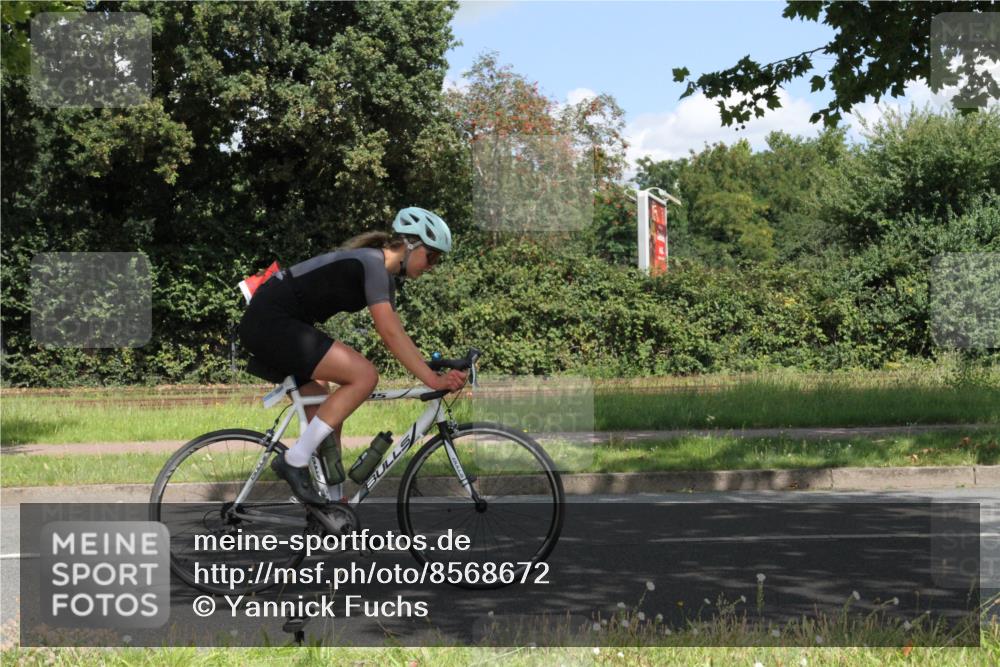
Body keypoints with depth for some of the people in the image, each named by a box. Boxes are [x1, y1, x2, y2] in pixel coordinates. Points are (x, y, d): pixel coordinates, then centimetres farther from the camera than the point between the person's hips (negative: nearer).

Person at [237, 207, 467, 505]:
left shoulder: (385, 275, 14)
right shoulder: (372, 263, -16)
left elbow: (395, 333, 14)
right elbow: (390, 334, -23)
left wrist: (433, 371, 4)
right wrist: (432, 379, -24)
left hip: (269, 325, 11)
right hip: (271, 323, -11)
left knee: (327, 419, 11)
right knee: (364, 375, -18)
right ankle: (293, 461, -13)